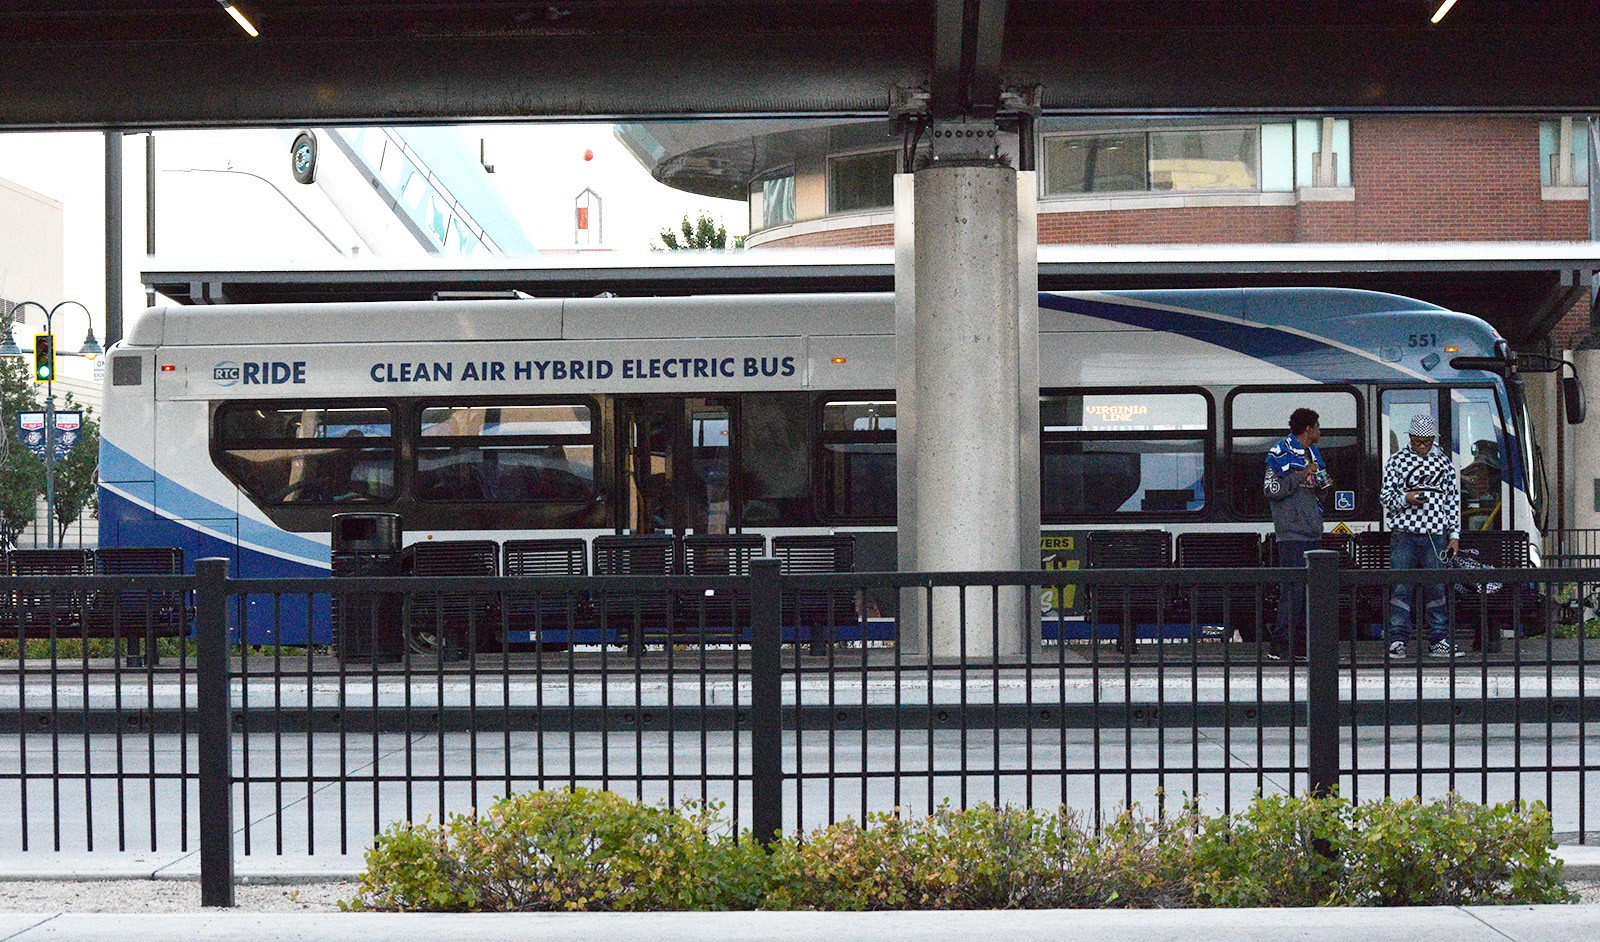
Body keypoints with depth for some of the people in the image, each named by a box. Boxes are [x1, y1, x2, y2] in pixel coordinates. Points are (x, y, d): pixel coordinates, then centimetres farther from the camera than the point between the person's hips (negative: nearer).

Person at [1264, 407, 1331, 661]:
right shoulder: (1280, 453, -6)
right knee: (1294, 586, -13)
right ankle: (1280, 644, -12)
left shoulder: (1313, 453, 20)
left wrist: (1323, 483, 8)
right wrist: (1301, 475, -17)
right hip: (1292, 532, -9)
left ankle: (1301, 642, 10)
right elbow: (1272, 489, -13)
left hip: (1313, 532, 9)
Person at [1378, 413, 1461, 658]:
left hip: (1435, 534, 2)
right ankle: (1398, 640, -1)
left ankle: (1439, 640, 9)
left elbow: (1453, 500, 14)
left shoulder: (1444, 463, 12)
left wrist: (1454, 535, 8)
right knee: (1401, 587, -4)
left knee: (1437, 587, 2)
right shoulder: (1398, 461, 6)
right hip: (1403, 534, -2)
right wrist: (1405, 499, -13)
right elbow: (1385, 495, 7)